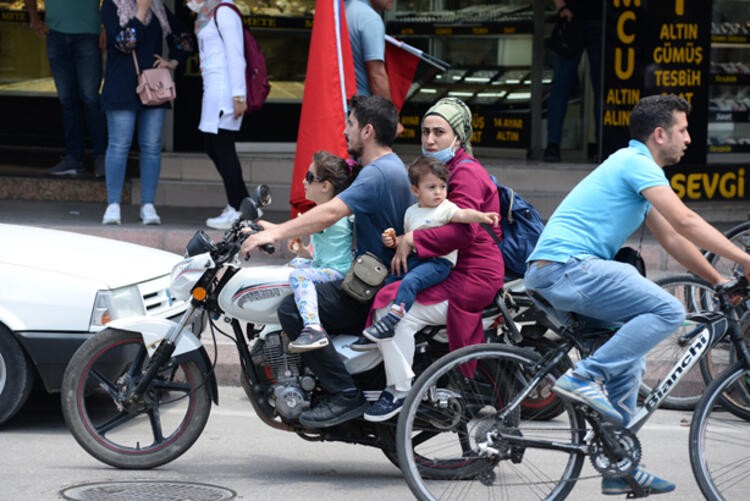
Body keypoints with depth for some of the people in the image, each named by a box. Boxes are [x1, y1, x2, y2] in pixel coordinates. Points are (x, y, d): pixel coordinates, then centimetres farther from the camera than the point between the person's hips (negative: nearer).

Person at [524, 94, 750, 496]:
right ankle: (585, 378, -17)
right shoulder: (637, 163, -7)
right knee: (667, 311, -18)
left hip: (551, 274, 11)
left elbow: (673, 239, 28)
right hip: (568, 266, -11)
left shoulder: (634, 165, 24)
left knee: (627, 360, 16)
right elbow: (686, 222, -16)